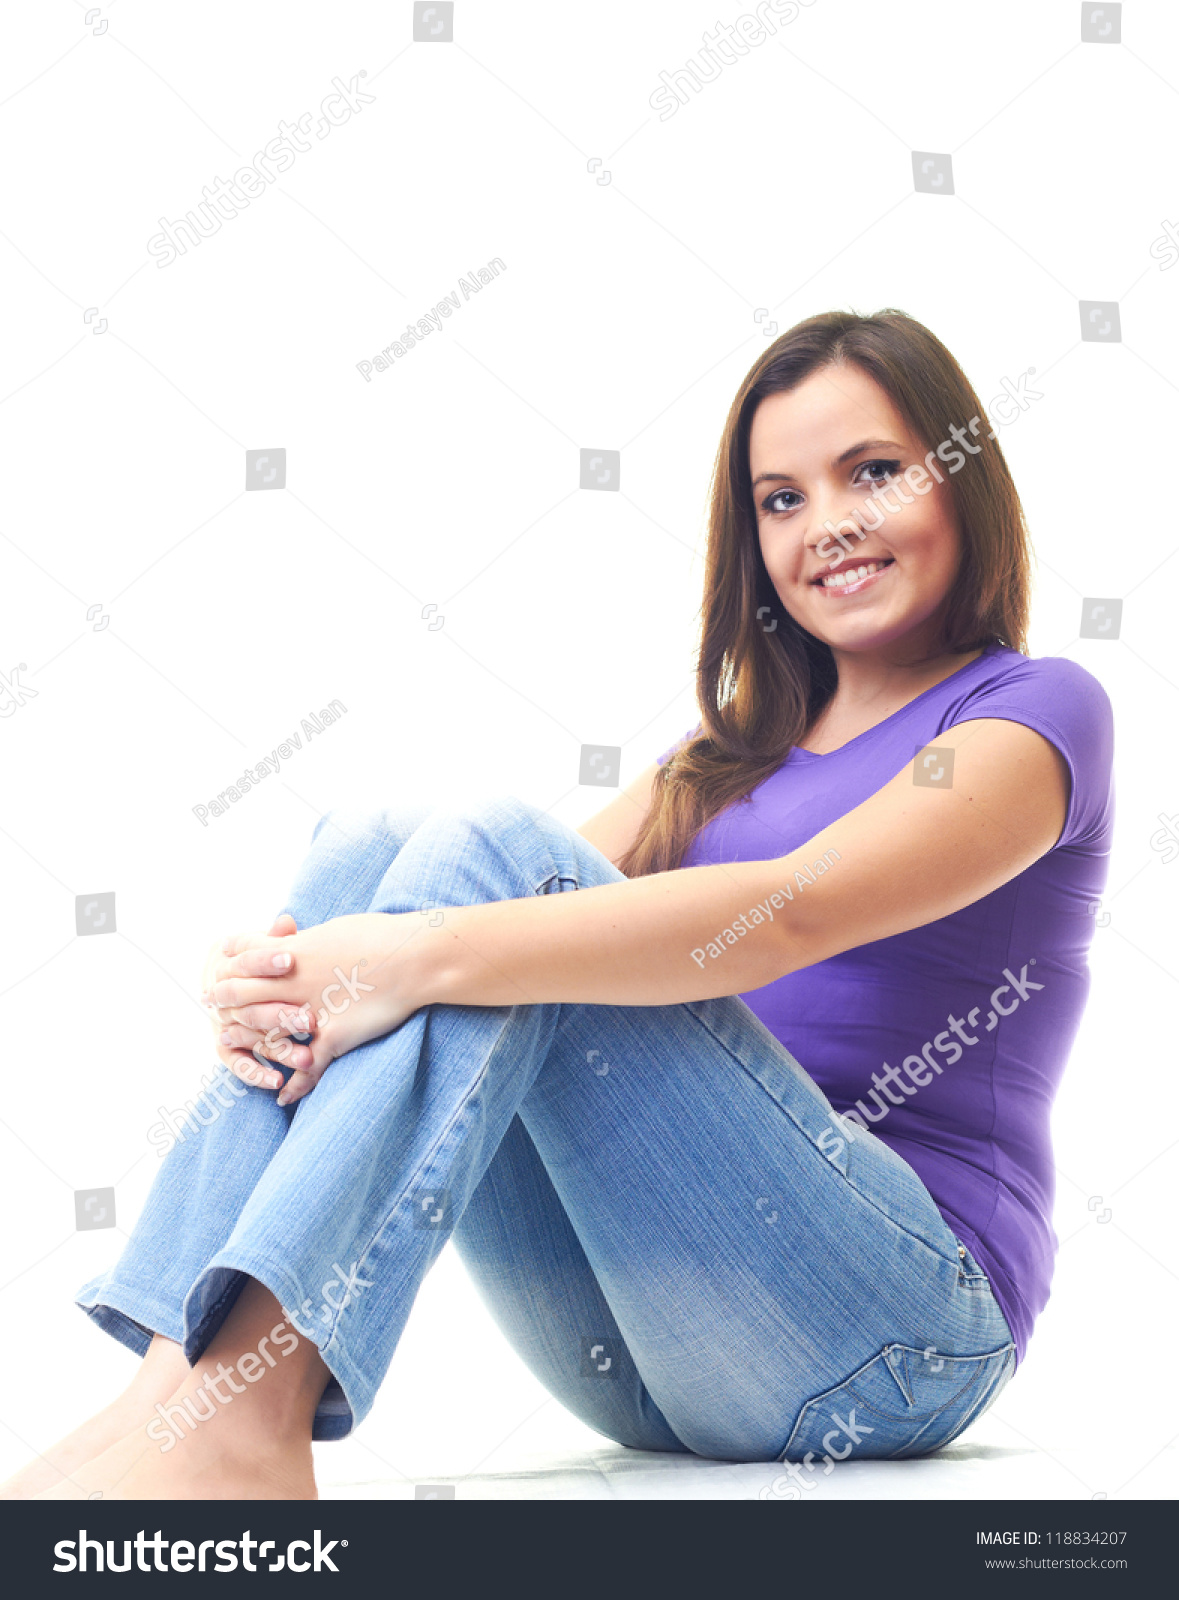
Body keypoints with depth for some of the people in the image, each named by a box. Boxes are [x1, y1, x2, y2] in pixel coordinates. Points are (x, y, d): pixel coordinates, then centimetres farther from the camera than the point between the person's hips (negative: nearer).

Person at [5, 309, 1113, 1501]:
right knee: (370, 845, -12)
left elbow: (793, 912, -19)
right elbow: (564, 899, 5)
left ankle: (240, 1408, -35)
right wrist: (277, 981, -15)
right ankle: (184, 1378, -28)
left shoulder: (1036, 712, 1)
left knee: (487, 851, -23)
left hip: (899, 1340, -6)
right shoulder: (739, 749, 22)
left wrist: (429, 955, -28)